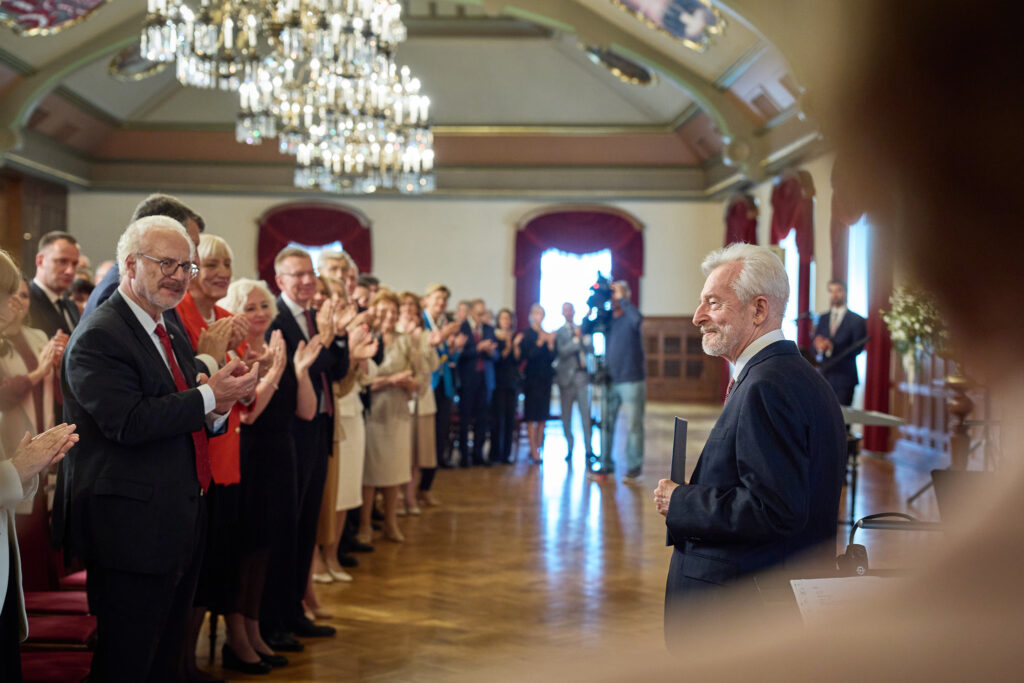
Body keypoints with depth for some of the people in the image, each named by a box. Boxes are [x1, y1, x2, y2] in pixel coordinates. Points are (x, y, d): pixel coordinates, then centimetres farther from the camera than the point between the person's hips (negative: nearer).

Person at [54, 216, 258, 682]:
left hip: (182, 522, 9)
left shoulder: (175, 339, 16)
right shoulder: (98, 337, -13)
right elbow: (128, 422, -24)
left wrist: (217, 411, -5)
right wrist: (209, 395, -19)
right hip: (132, 530, -9)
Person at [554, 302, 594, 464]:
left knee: (586, 413, -5)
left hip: (581, 375, 1)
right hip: (566, 377, -1)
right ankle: (569, 450, 11)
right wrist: (576, 339, -13)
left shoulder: (583, 329, 13)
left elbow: (591, 349, 4)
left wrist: (583, 337, -10)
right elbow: (562, 351, -9)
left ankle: (589, 450, -3)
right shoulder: (559, 332, 5)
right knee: (566, 416, 3)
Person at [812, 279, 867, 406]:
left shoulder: (857, 320, 0)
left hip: (844, 377, -4)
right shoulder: (822, 318, 14)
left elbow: (857, 348, -8)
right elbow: (815, 346, 11)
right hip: (824, 375, 4)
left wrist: (832, 347, -21)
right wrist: (819, 345, -14)